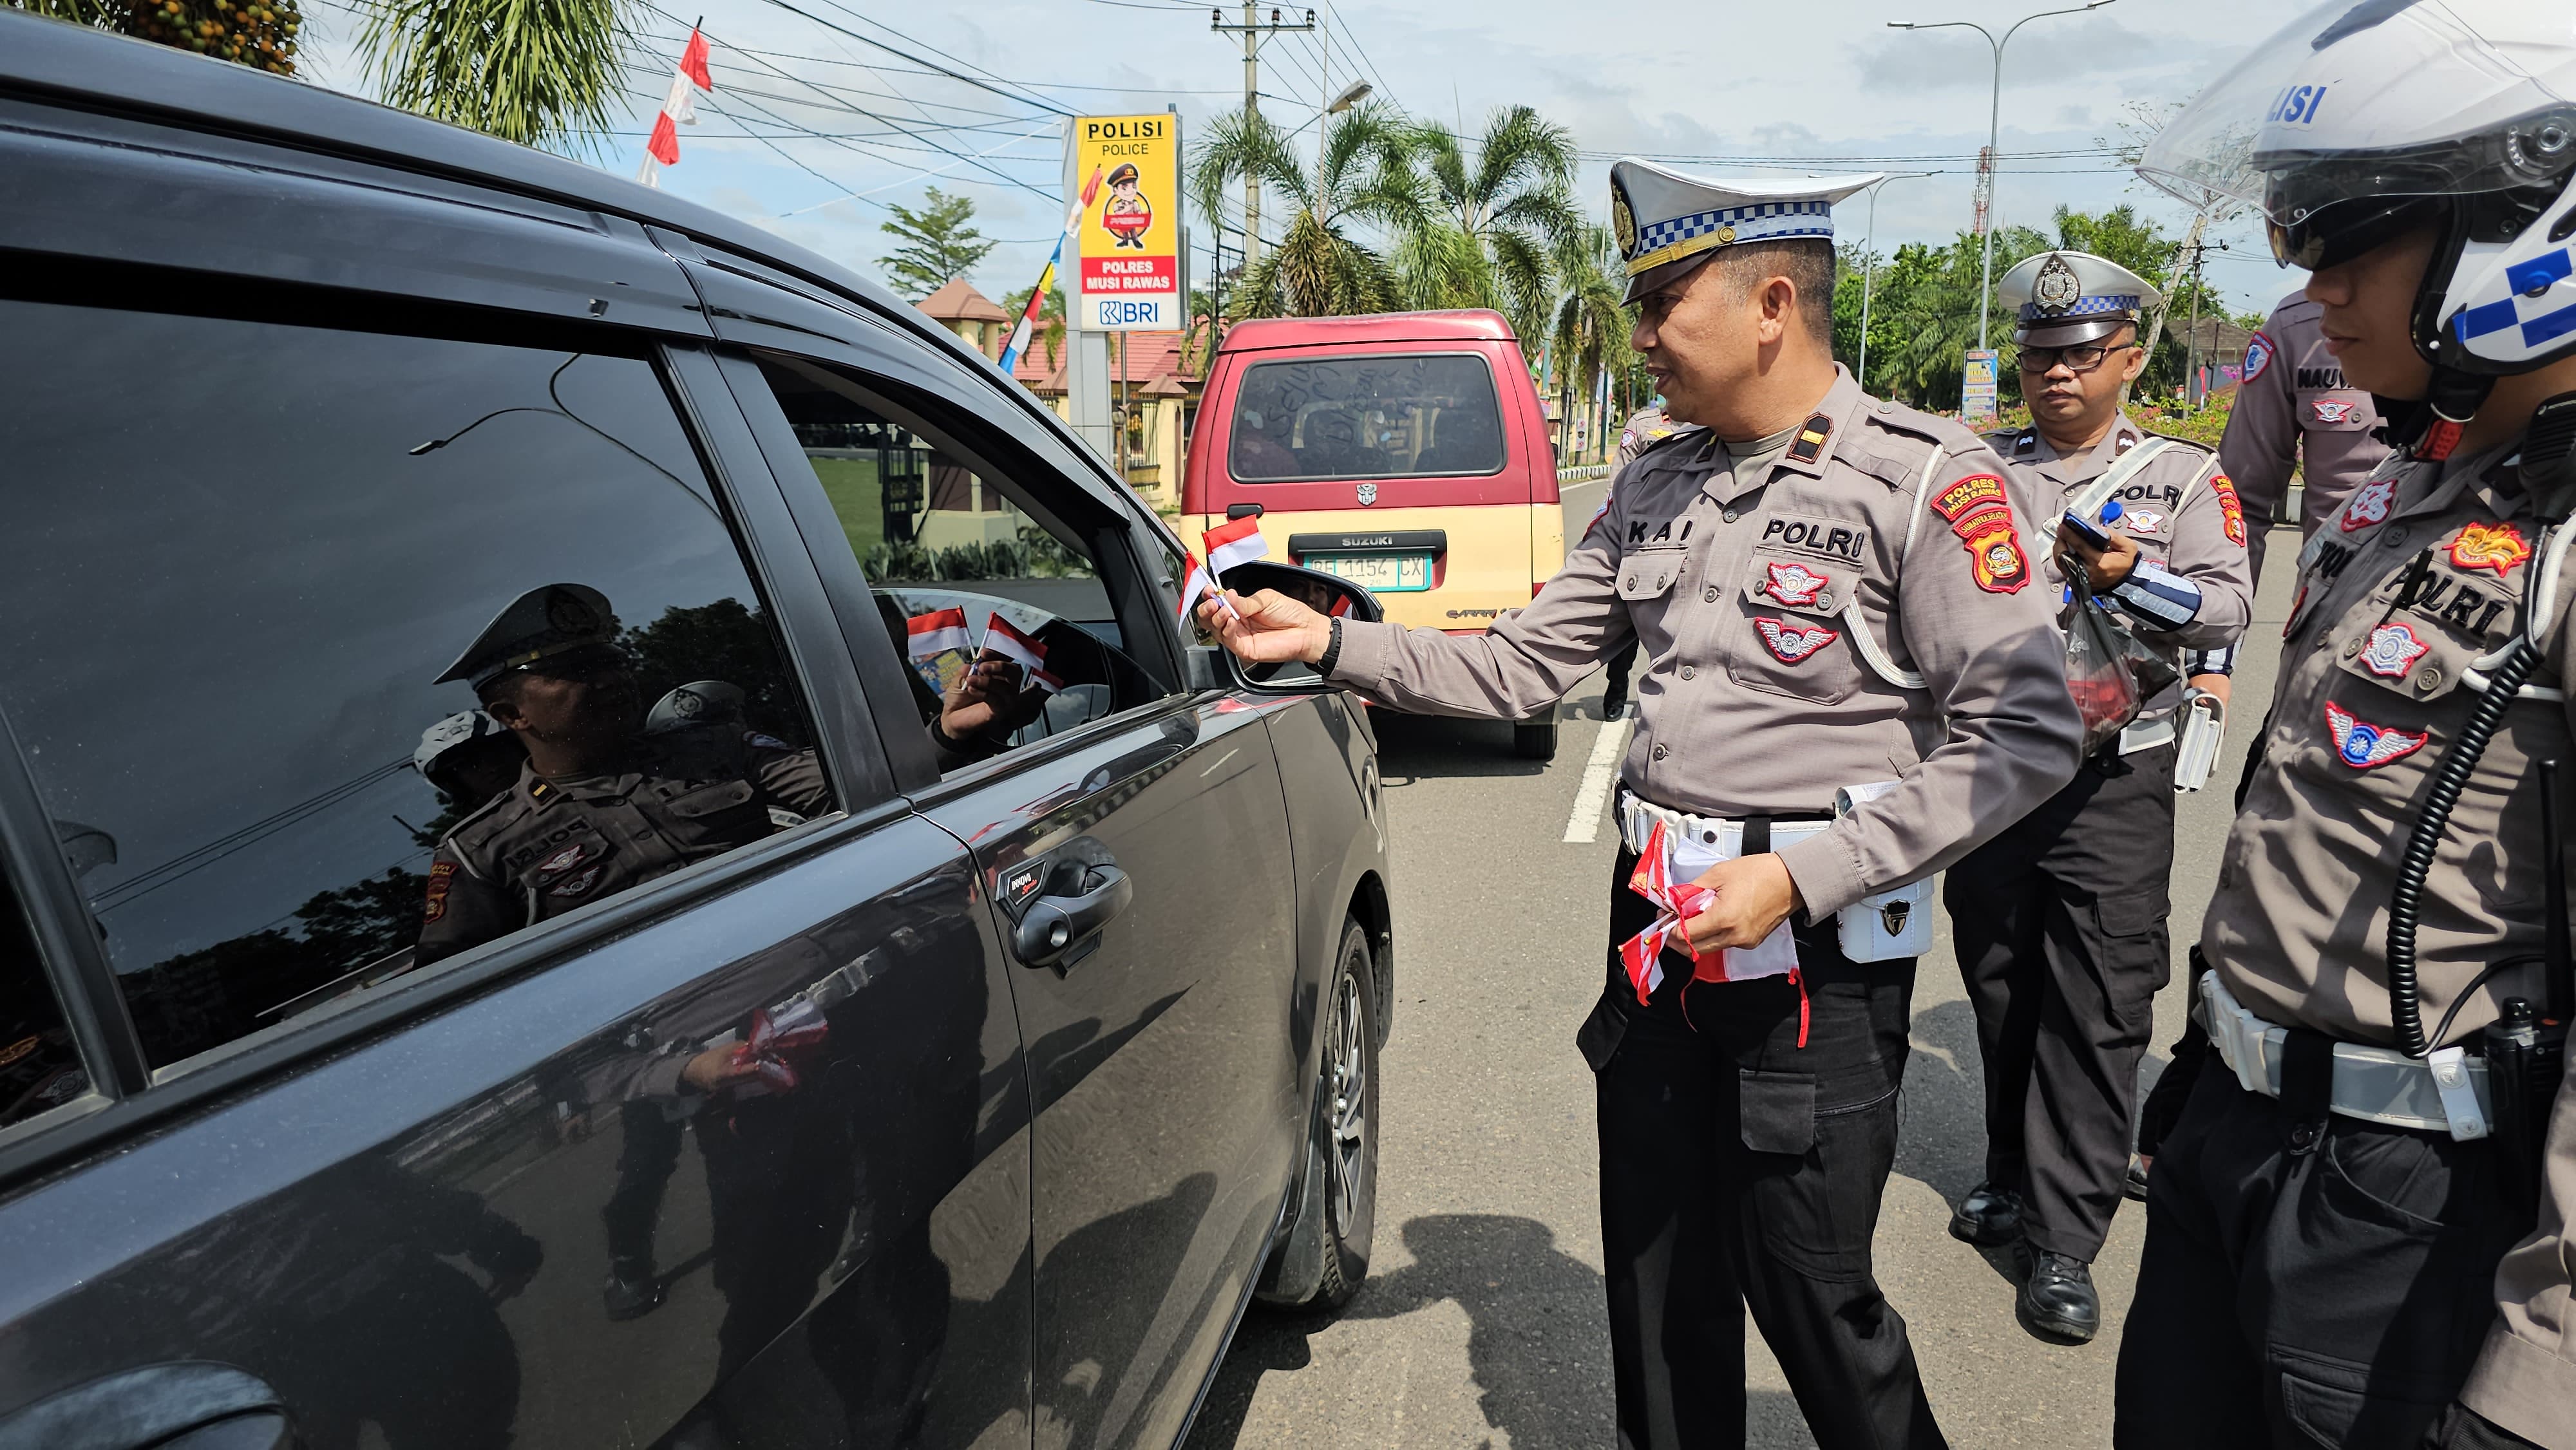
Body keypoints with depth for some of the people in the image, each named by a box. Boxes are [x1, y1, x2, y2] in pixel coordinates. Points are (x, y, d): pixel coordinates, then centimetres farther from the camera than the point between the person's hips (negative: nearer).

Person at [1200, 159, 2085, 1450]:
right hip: (1655, 931, 6)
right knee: (1658, 1283, 17)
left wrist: (1799, 878, -21)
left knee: (1809, 1293, 7)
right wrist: (1330, 644, -2)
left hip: (1818, 951, -6)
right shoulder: (1655, 486, 9)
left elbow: (2025, 737, -15)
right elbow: (1522, 667, 9)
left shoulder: (1925, 480, -12)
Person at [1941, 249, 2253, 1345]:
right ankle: (2013, 1179, 31)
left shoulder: (2183, 475, 5)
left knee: (2098, 1010, -3)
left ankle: (2064, 1239, 4)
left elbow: (2228, 609, -6)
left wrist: (2132, 576, -22)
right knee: (2000, 989, 13)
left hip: (2113, 780, -2)